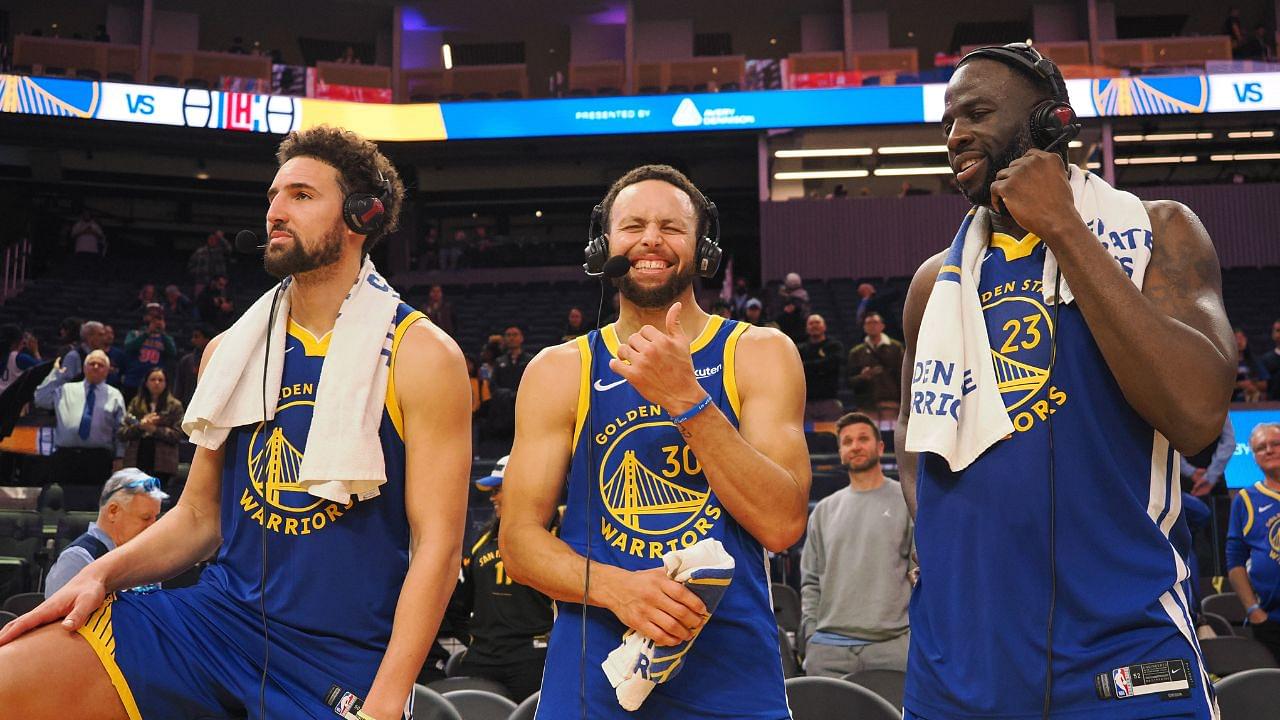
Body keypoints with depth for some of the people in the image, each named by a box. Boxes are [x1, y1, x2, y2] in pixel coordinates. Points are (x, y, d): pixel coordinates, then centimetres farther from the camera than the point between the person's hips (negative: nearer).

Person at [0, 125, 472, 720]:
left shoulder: (422, 356, -6)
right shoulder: (230, 352, 10)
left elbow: (438, 545, -11)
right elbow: (199, 515, 15)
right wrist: (103, 573, -3)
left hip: (339, 660, -4)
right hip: (220, 611, 4)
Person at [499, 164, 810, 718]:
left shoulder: (758, 354, -1)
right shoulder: (558, 371, 2)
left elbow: (783, 524, -11)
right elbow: (519, 539, -1)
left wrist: (685, 398, -19)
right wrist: (616, 587, -19)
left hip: (733, 674, 0)